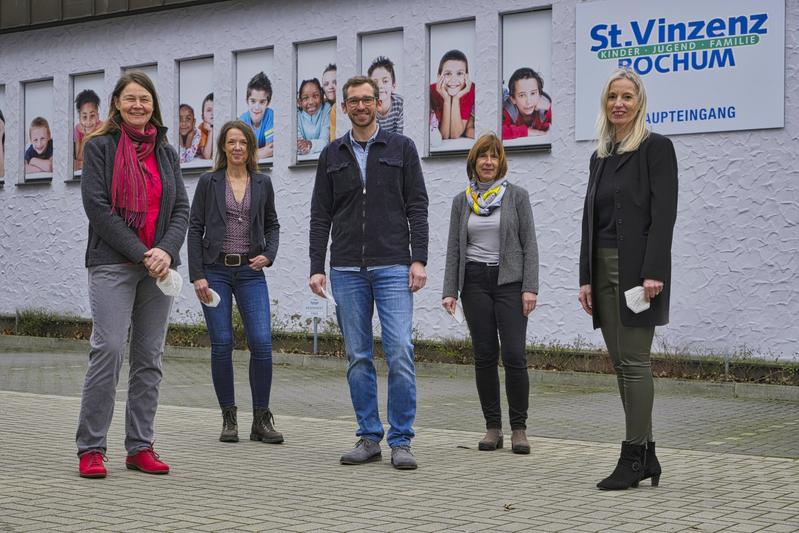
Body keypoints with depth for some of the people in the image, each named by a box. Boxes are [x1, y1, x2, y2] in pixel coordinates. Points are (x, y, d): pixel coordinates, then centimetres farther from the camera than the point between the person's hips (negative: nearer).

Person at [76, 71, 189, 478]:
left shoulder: (166, 152, 15)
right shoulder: (100, 146, 2)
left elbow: (181, 209, 10)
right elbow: (97, 206, -7)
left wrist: (166, 251, -9)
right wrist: (141, 253, -13)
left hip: (158, 266, 5)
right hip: (112, 264, -5)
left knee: (150, 357, 5)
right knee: (108, 350, -12)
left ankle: (140, 447, 10)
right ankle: (90, 448, -5)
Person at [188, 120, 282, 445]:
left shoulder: (262, 183, 8)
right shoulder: (209, 182, 2)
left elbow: (272, 225, 17)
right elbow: (195, 229, 0)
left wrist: (269, 254, -2)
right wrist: (197, 276, -7)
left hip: (250, 272, 2)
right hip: (215, 270, -1)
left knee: (262, 343, -9)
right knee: (222, 345, -3)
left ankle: (261, 419, 2)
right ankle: (229, 418, 10)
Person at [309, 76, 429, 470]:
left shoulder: (401, 148, 6)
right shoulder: (332, 155, 11)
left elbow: (417, 208, 2)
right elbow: (320, 215, 9)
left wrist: (419, 260, -8)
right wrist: (317, 267, 1)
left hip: (393, 267, -2)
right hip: (346, 271, 3)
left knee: (400, 354, -9)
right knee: (358, 357, 5)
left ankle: (400, 441, -1)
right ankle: (369, 437, 13)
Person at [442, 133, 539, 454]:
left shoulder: (516, 196, 3)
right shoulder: (462, 201, 10)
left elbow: (529, 244, 0)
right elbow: (454, 248, 10)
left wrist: (530, 287, -9)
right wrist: (450, 291, 1)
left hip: (509, 280, -2)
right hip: (475, 282, 2)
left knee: (514, 355, -9)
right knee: (484, 355, 2)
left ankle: (519, 428, 1)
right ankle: (492, 427, 10)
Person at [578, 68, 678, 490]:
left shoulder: (656, 148, -4)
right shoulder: (600, 157, 17)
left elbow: (664, 214, -12)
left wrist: (653, 273, -20)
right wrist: (586, 277, 9)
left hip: (637, 268, -8)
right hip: (603, 269, 8)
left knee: (633, 360, -7)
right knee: (621, 363, 8)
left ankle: (634, 457, -2)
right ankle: (645, 455, 14)